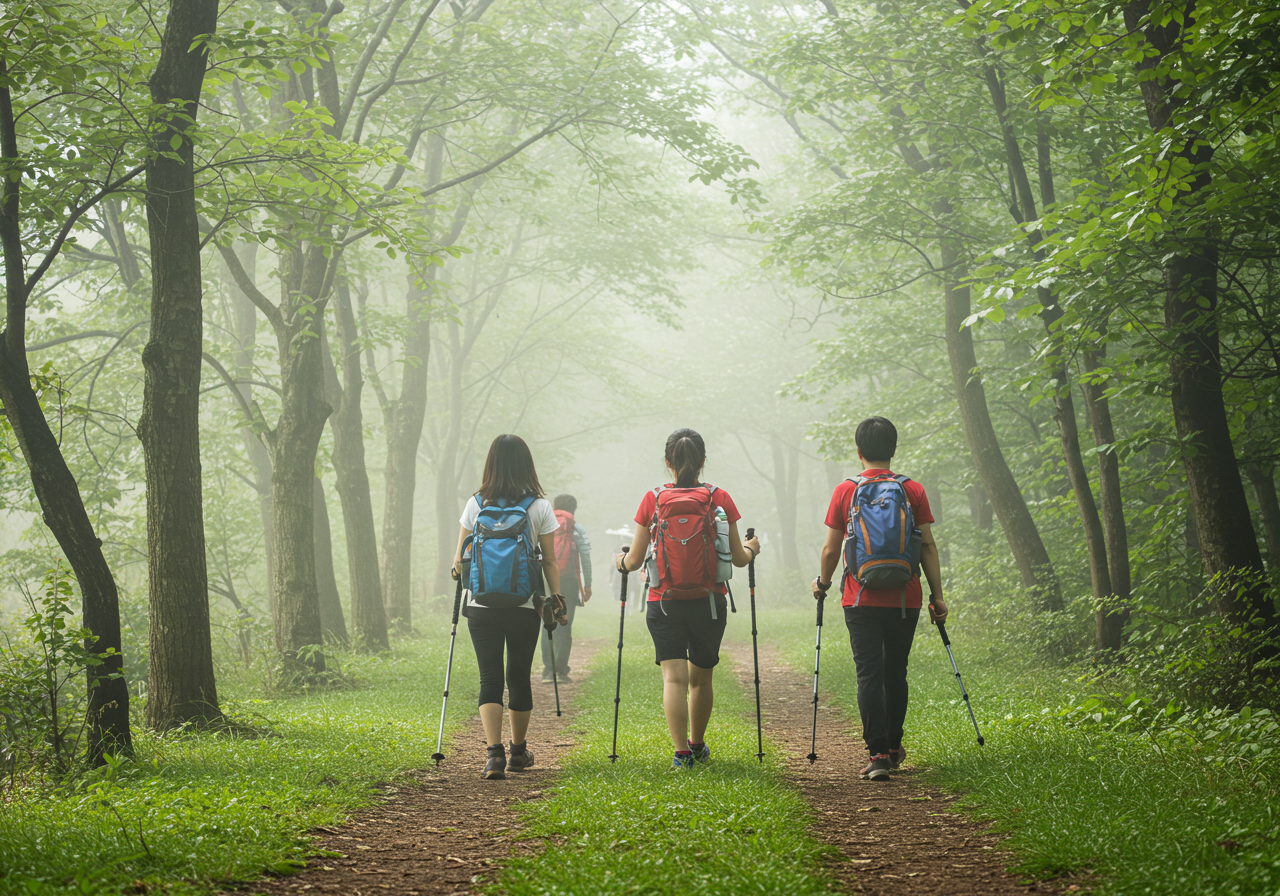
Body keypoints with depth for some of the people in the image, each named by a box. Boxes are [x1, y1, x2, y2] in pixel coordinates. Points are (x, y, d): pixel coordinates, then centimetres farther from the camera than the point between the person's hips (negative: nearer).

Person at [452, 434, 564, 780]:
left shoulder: (475, 505, -1)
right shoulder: (539, 507, -3)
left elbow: (460, 558, 5)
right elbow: (550, 561, 0)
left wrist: (457, 569, 25)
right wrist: (557, 599, 10)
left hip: (482, 606, 0)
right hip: (525, 607, 0)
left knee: (490, 679, 1)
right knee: (519, 677, 14)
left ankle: (494, 753, -14)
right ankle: (518, 751, 28)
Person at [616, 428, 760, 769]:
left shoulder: (653, 499, -4)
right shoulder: (719, 498, -3)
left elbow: (635, 560, 0)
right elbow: (738, 558, 3)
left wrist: (620, 561, 23)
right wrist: (751, 549, 26)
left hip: (664, 603, -1)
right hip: (709, 602, 1)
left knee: (674, 677, -3)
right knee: (701, 677, 16)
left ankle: (681, 751, -15)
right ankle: (697, 745, 33)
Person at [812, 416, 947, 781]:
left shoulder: (845, 491, -2)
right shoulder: (913, 490, 1)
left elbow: (831, 549, 1)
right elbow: (928, 547, 0)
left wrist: (823, 583, 18)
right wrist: (937, 595, 6)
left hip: (861, 598, -2)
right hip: (905, 600, 2)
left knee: (869, 674, -2)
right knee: (895, 674, 15)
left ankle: (878, 753, -12)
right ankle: (893, 747, 25)